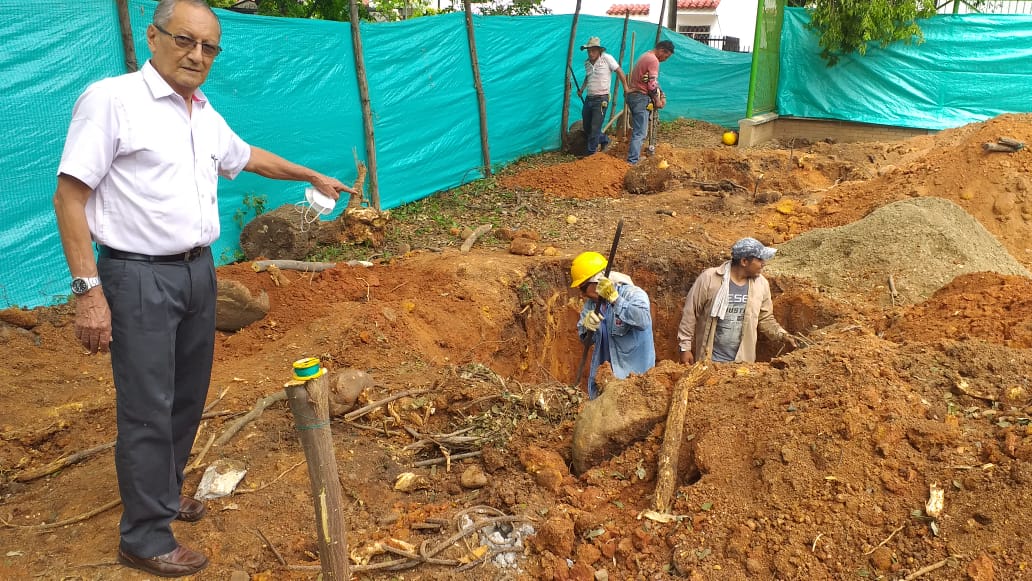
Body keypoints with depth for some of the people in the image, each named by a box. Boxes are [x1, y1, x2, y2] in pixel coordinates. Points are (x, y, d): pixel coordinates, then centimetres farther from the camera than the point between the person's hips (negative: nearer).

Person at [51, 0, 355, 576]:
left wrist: (314, 176, 37)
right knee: (148, 409, -3)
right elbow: (70, 197, -13)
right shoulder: (111, 100, -12)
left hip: (199, 270, 8)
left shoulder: (206, 114, 10)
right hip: (140, 276, -7)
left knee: (188, 397, 16)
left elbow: (248, 156, 30)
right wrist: (88, 290, -18)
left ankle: (164, 494, 35)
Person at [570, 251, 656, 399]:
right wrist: (587, 327, -17)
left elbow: (644, 321, -35)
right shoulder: (592, 302, 4)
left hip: (633, 375, -6)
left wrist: (614, 298, -38)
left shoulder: (633, 294, -15)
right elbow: (586, 340, 5)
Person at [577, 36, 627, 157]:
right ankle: (605, 140, 34)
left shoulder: (607, 58, -10)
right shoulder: (586, 62, 8)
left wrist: (626, 89, -2)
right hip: (588, 99, 7)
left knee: (595, 128, -7)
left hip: (601, 99, -7)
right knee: (587, 128, 12)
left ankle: (591, 152, 6)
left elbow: (619, 72, -4)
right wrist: (582, 89, 12)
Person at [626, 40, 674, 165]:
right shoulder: (653, 60, -14)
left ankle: (635, 156, 22)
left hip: (632, 94, 10)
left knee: (637, 129, 17)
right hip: (641, 98, -10)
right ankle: (632, 162, -13)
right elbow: (652, 84, -18)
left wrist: (662, 95, 10)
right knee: (640, 133, -10)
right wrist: (657, 100, -5)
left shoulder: (646, 56, 19)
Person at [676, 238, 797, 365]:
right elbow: (690, 313, -9)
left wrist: (781, 335, -4)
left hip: (742, 360, 4)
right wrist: (685, 347, -9)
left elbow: (765, 319, 12)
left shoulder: (761, 284, -2)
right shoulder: (709, 278, -14)